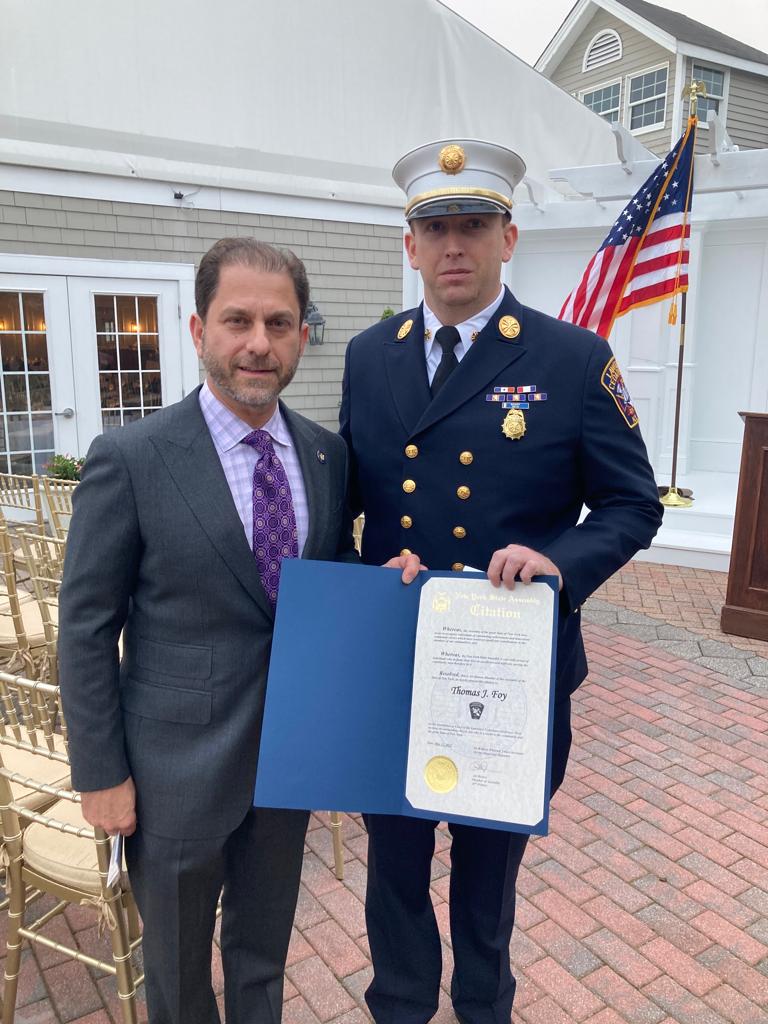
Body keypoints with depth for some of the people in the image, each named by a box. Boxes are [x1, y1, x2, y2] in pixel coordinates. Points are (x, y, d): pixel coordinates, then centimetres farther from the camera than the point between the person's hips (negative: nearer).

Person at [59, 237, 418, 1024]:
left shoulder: (327, 454, -2)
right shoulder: (129, 459, -16)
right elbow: (86, 628, -11)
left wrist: (386, 575, -12)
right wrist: (100, 774, -9)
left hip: (292, 752, 4)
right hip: (177, 765, -3)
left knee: (263, 949, 26)